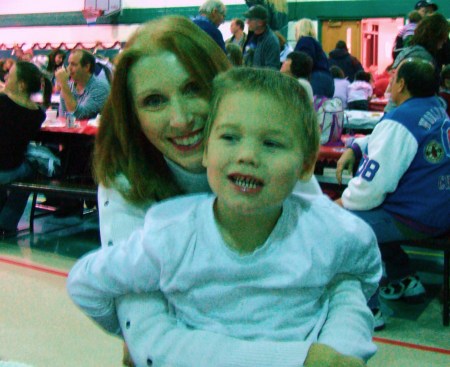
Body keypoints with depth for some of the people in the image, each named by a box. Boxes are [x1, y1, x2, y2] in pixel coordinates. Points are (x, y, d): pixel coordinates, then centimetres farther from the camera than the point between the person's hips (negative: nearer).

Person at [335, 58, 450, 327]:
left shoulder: (399, 121, -21)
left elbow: (372, 188, -24)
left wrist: (341, 203, -6)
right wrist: (355, 148, 9)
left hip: (417, 221, -10)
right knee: (371, 210, 28)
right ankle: (405, 280, 31)